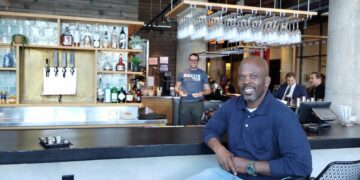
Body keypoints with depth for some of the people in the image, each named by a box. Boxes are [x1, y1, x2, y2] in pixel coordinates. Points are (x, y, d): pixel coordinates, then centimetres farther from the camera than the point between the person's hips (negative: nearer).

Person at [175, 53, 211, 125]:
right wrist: (179, 92, -12)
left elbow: (208, 90, 5)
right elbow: (176, 88, 11)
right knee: (183, 125, 2)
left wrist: (202, 93, -16)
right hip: (184, 103, 1)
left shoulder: (203, 74, 4)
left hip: (198, 103, 0)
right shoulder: (183, 73, 6)